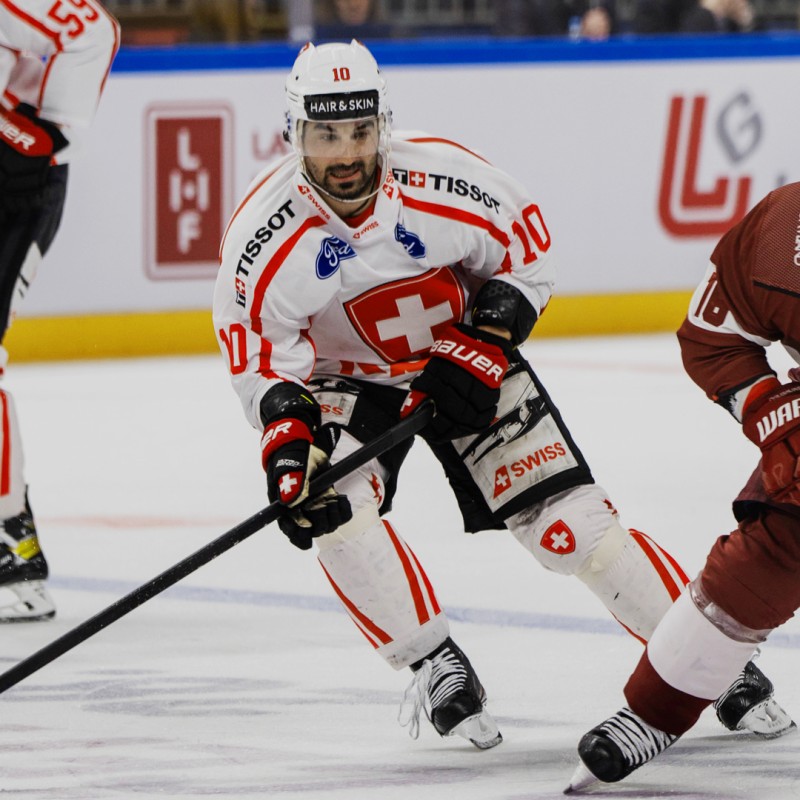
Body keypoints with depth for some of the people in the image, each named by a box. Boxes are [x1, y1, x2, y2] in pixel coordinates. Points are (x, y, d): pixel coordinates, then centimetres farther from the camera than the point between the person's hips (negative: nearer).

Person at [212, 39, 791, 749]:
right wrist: (286, 437, -35)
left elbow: (527, 250, -8)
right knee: (334, 506, -28)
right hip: (346, 380, 1)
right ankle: (439, 670, -12)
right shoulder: (263, 234, -25)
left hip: (467, 363, 0)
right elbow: (258, 353, -19)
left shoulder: (446, 180, -25)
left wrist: (481, 348, -18)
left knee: (570, 521, -9)